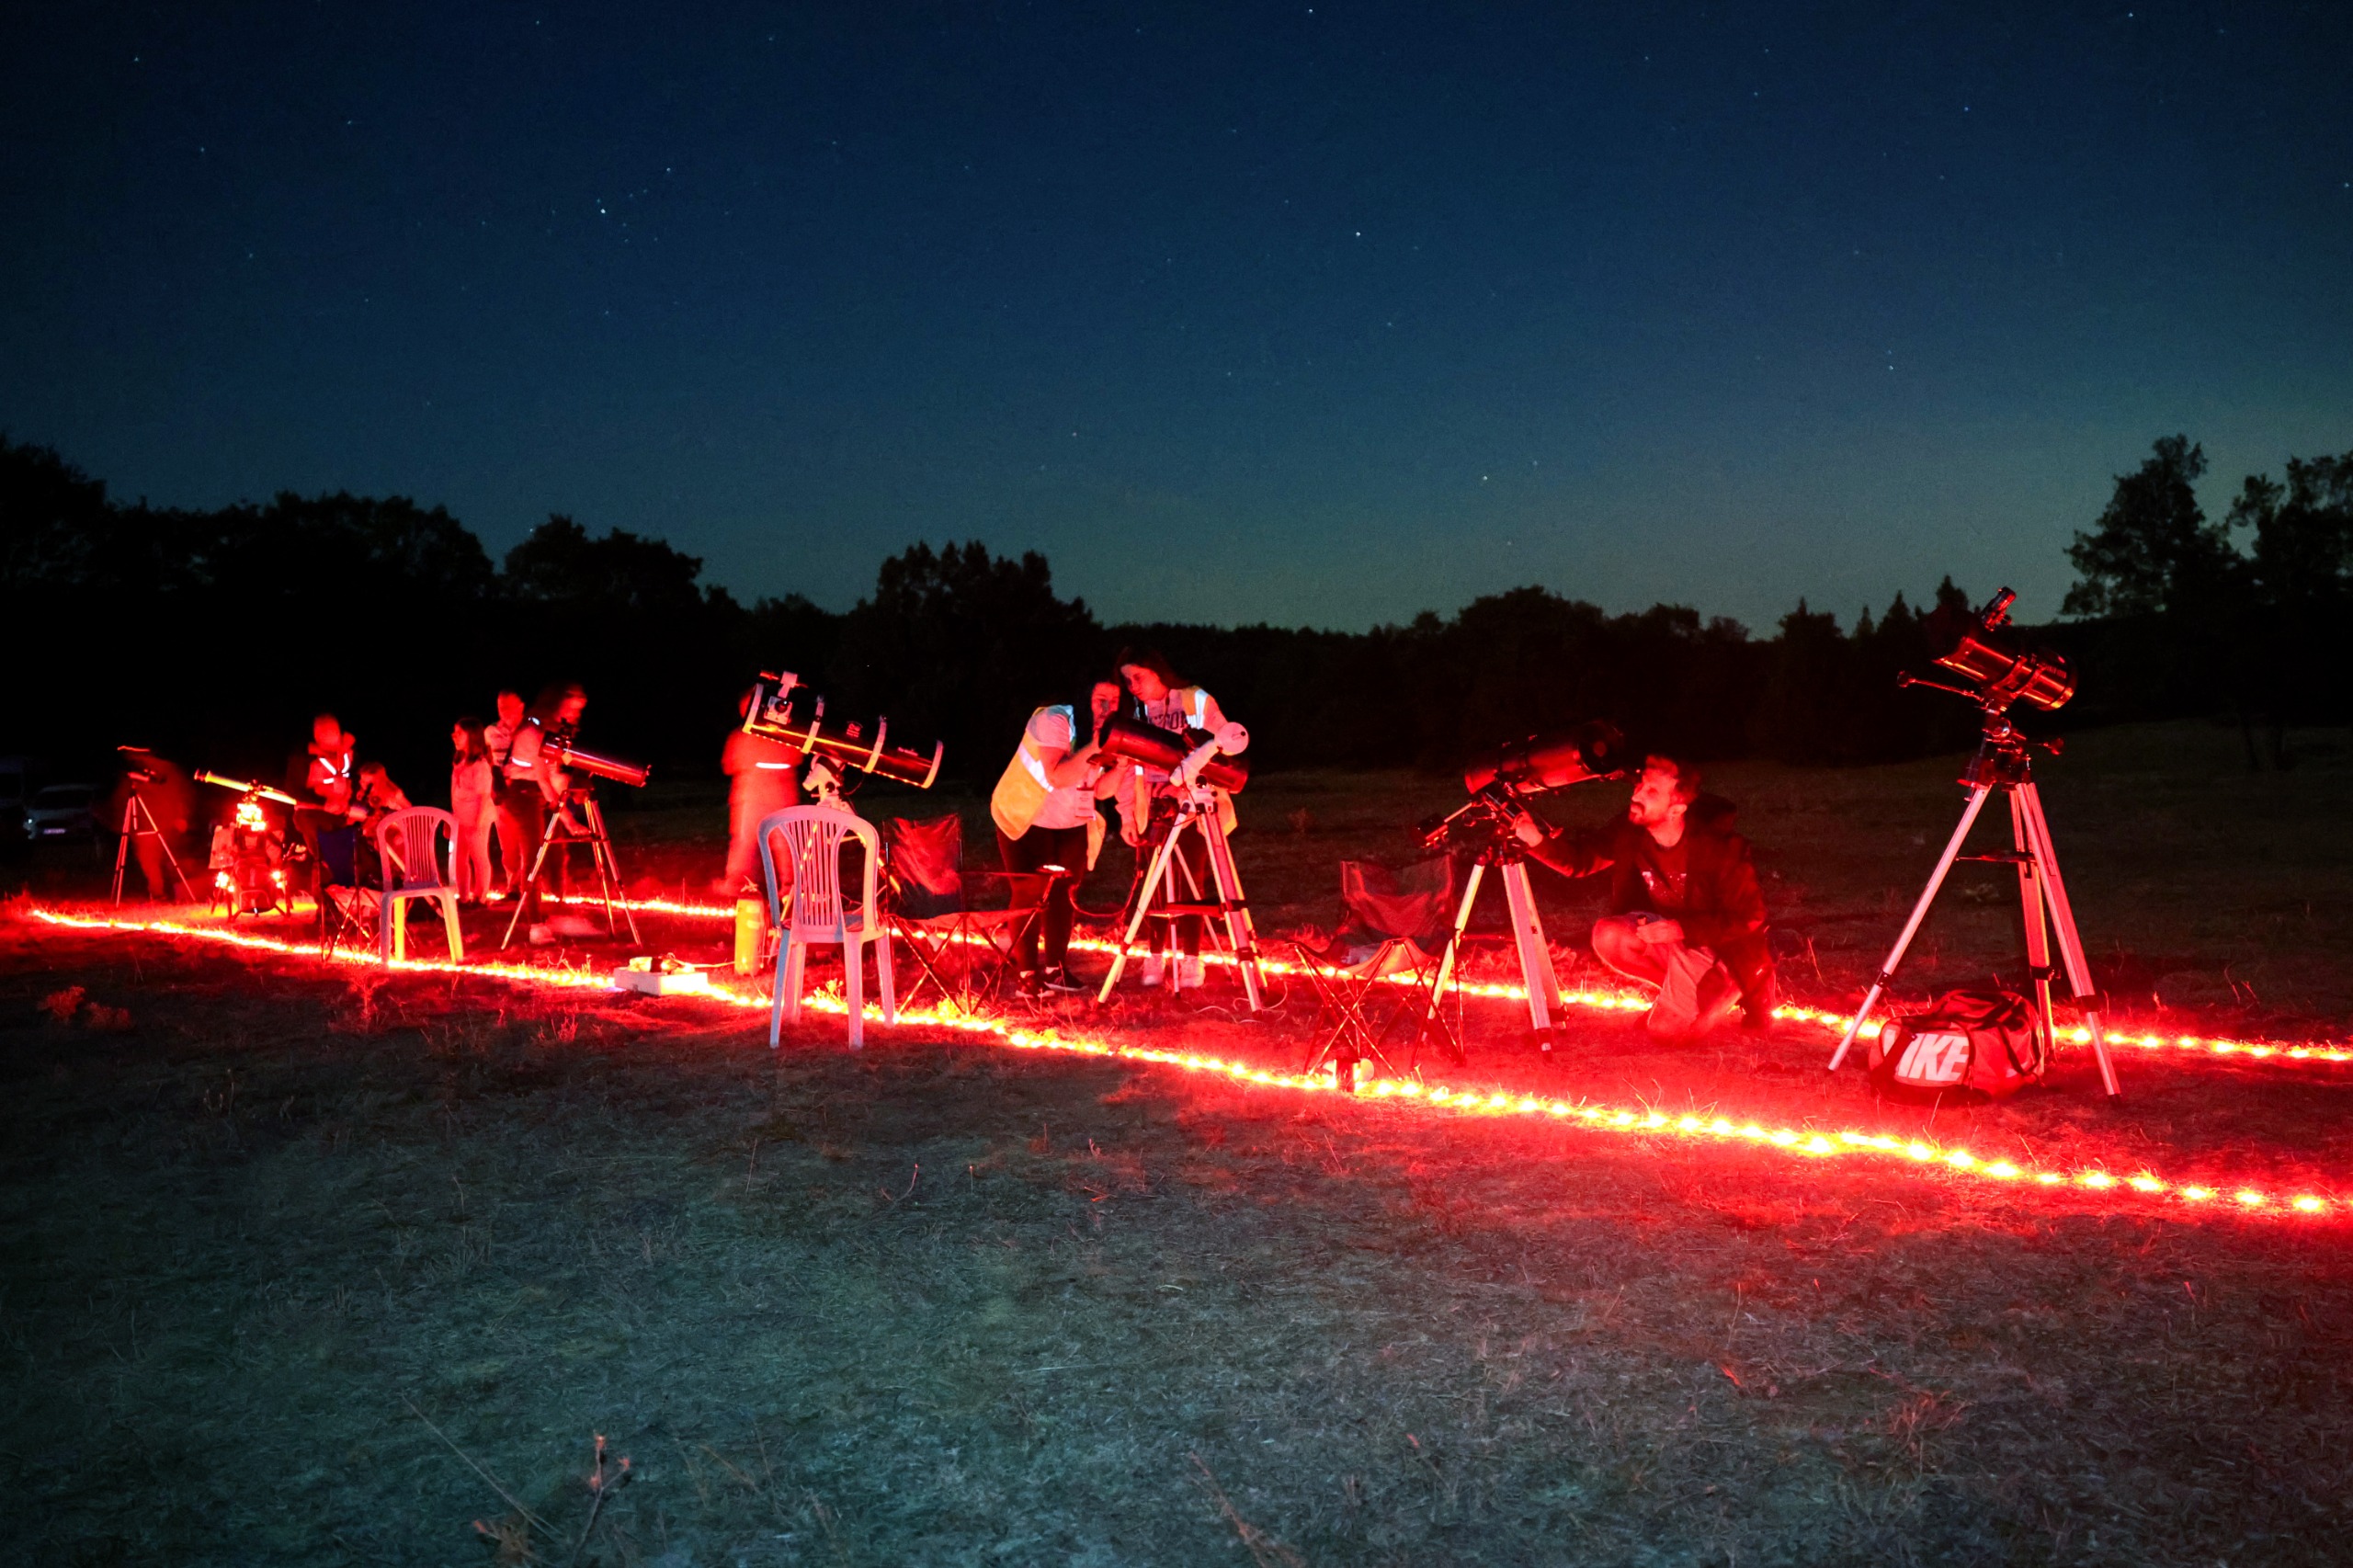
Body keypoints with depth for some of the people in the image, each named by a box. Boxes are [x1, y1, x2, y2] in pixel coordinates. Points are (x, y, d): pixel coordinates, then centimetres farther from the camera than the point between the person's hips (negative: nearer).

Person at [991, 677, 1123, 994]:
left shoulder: (1109, 733, 0)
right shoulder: (1055, 720, -21)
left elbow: (1099, 791, -5)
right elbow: (1057, 777, -32)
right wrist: (1093, 748, -39)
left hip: (1071, 825, 6)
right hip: (1027, 820, -6)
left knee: (1063, 894, 6)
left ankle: (1055, 968, 16)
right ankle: (1027, 974, 0)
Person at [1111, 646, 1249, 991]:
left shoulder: (1197, 701, -2)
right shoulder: (1134, 712, 8)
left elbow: (1227, 743, -1)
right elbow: (1128, 765, 7)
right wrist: (1127, 814, 0)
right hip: (1153, 811, 3)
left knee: (1191, 884, -4)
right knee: (1156, 887, 1)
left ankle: (1191, 961, 3)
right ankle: (1155, 958, 11)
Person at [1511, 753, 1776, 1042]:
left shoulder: (1717, 846, -27)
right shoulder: (1630, 831, -13)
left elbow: (1749, 917, -20)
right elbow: (1579, 859, -9)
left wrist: (1682, 928, -30)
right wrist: (1538, 840, -30)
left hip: (1724, 948, -5)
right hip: (1667, 934, 5)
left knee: (1668, 1029, -17)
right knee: (1608, 936, -20)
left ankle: (1743, 988, 9)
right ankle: (1687, 988, 2)